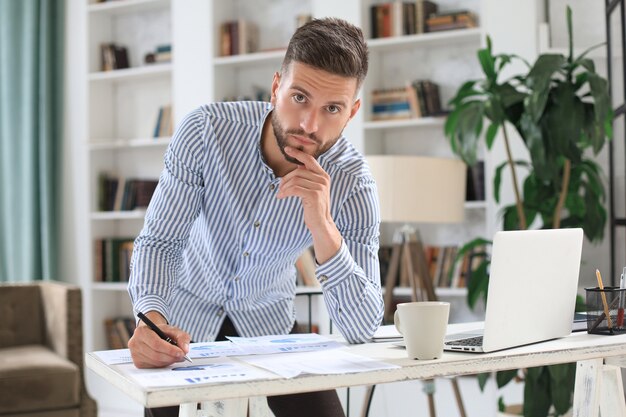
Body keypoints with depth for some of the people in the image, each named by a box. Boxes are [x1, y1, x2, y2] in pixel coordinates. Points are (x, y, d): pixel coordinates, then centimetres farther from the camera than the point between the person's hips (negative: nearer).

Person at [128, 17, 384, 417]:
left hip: (268, 318, 1)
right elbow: (159, 240, -22)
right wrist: (151, 318, -42)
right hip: (186, 313, -1)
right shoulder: (207, 129, -26)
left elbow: (363, 328, -29)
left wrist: (321, 226, -42)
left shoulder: (353, 181, -24)